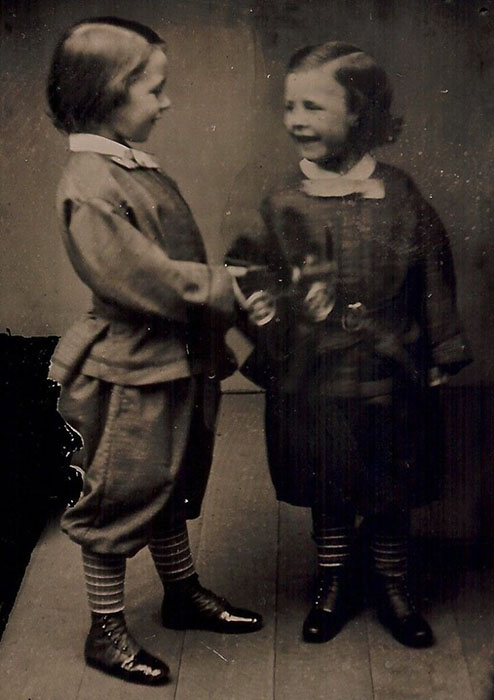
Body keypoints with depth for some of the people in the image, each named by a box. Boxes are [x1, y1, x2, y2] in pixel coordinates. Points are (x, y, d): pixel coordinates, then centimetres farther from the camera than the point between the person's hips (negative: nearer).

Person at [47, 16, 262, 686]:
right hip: (131, 374, -9)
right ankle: (106, 630, 24)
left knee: (174, 487, 23)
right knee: (120, 499, 6)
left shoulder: (135, 167, 7)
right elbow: (143, 278, -26)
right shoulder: (89, 186, -22)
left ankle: (183, 593, 42)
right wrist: (226, 286, -17)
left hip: (176, 363, 9)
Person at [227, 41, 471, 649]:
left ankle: (392, 586, 35)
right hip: (312, 381, 1)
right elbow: (247, 270, 4)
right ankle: (333, 583, 36)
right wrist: (261, 302, -17)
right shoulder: (284, 205, -5)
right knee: (326, 490, 15)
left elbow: (434, 279, 1)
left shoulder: (399, 197, -6)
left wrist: (441, 355, 3)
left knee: (391, 491, 14)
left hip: (387, 379, 0)